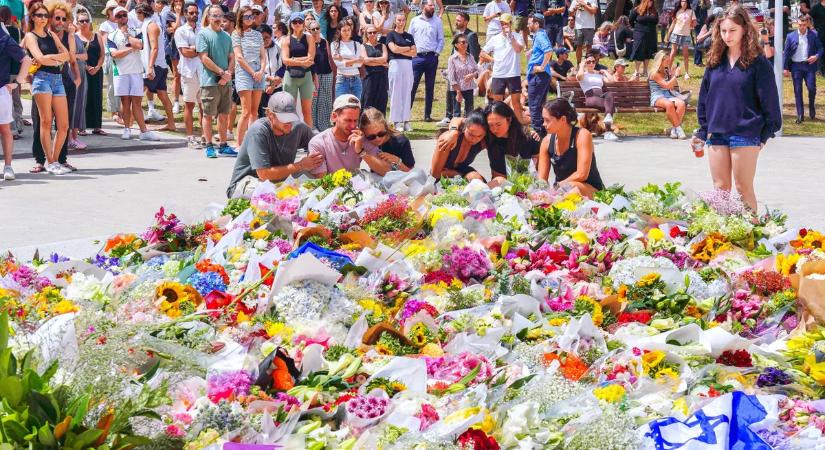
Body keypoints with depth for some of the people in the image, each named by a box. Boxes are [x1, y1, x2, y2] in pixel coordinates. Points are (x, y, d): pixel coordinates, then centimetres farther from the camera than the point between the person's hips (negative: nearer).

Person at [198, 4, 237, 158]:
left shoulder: (226, 36, 15)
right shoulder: (203, 34, -4)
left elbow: (231, 58, 13)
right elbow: (204, 58, -11)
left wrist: (228, 74, -5)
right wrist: (222, 73, -12)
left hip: (226, 82, 6)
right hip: (210, 81, -6)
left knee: (224, 115, 9)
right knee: (208, 115, 0)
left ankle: (223, 146, 16)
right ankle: (209, 146, 5)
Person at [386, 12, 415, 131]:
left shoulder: (409, 36, 15)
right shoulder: (391, 34, 3)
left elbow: (414, 53, 6)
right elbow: (394, 49, -12)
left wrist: (400, 50, -5)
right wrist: (408, 48, 0)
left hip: (408, 65, 4)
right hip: (395, 64, -4)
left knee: (407, 93, 3)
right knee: (396, 93, -4)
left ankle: (406, 120, 5)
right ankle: (397, 121, -2)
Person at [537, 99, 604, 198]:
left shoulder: (582, 135, -15)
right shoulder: (547, 141, 0)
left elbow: (582, 174, -21)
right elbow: (541, 179, 1)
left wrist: (557, 186, -15)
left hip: (591, 190, -4)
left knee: (571, 187, -38)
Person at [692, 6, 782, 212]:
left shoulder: (757, 63, -6)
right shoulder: (715, 61, 9)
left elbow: (769, 100, -4)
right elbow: (704, 99, 14)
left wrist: (765, 133, -6)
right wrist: (702, 132, 11)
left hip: (746, 135, -5)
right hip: (717, 134, 5)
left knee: (744, 188, 0)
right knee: (720, 188, 8)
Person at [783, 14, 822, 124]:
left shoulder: (814, 35, 2)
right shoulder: (791, 36, 2)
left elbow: (820, 48, 8)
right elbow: (786, 53, 4)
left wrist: (817, 56, -13)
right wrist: (786, 68, 1)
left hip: (809, 65, -1)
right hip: (796, 66, 1)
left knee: (811, 88, -8)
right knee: (797, 90, 2)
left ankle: (812, 107, 21)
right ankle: (800, 115, 7)